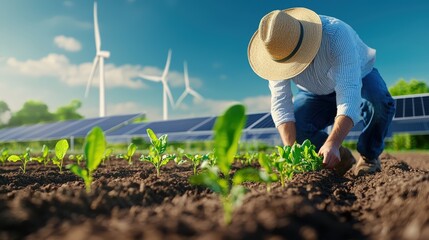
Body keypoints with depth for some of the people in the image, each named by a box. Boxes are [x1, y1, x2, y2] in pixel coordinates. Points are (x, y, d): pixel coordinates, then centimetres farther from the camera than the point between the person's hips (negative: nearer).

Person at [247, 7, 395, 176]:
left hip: (358, 79, -2)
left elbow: (349, 94, -46)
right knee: (293, 127, -23)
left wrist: (332, 143, -58)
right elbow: (280, 102, -29)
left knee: (380, 103, -35)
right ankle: (340, 157, 3)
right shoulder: (277, 49, -27)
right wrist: (291, 149, -41)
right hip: (316, 94, 3)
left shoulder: (336, 34, -38)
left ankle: (369, 156, -6)